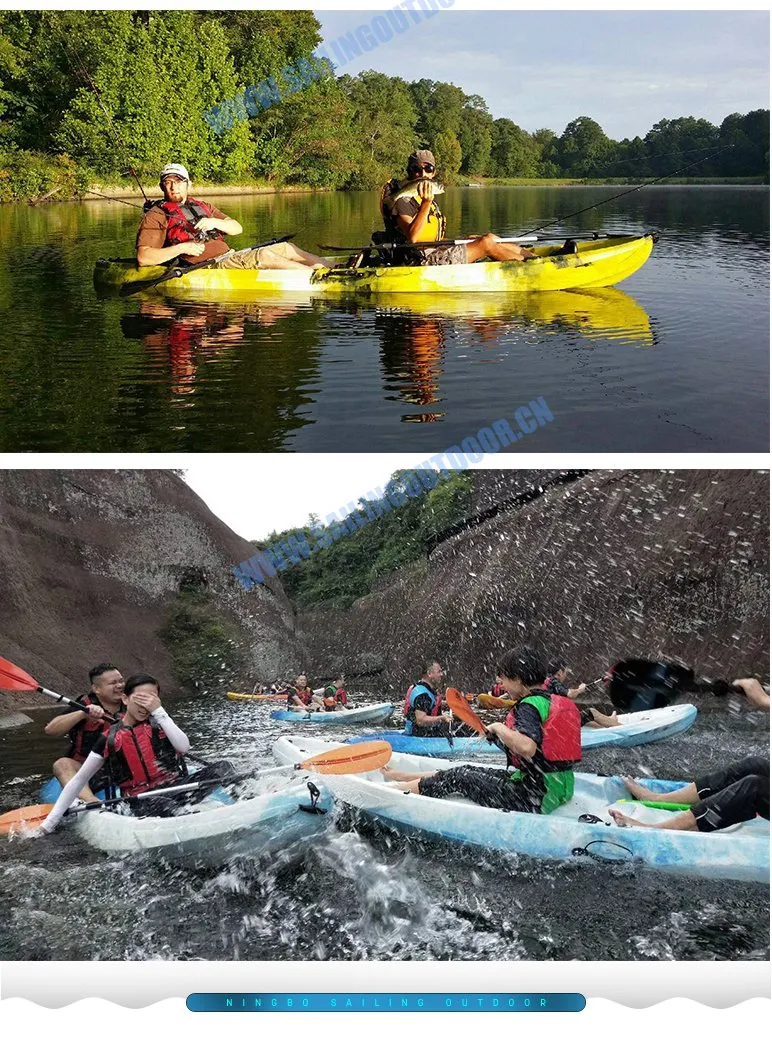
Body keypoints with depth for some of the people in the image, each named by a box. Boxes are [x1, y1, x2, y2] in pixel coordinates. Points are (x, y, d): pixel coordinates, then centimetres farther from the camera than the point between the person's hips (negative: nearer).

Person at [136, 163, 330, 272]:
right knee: (263, 255, -25)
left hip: (229, 256, 8)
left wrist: (215, 223, -5)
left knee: (285, 248, -2)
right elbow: (143, 258, -10)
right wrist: (181, 248, -18)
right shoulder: (156, 216, 3)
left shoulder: (203, 207, 24)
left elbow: (237, 228, 17)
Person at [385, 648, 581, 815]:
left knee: (458, 778, 4)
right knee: (469, 771, 18)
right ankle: (399, 777, 30)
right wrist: (501, 738, 14)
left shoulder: (529, 706, -17)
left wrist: (499, 728, -17)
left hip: (530, 801, -9)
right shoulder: (549, 701, 11)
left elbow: (527, 748, -35)